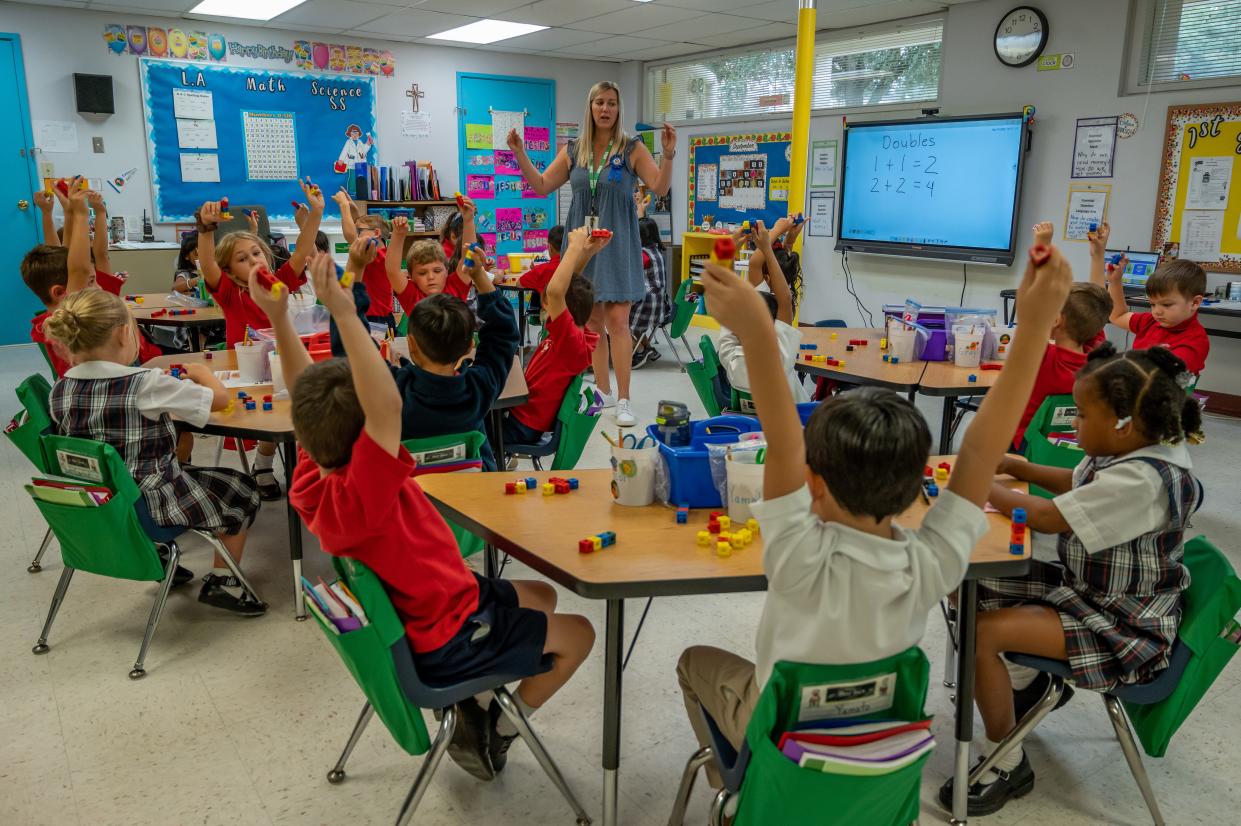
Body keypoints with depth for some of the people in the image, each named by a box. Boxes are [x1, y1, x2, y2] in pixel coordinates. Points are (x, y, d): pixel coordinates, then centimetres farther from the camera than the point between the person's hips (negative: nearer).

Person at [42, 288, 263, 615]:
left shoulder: (59, 391, -6)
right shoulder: (146, 384, -24)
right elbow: (220, 398, -14)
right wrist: (202, 372, 6)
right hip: (149, 505, -7)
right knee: (242, 490, 16)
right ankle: (222, 581, 16)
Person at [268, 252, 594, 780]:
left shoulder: (312, 480, -15)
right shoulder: (356, 499, -39)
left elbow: (308, 395, -7)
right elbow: (389, 409, -53)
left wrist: (276, 314, -15)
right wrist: (344, 313, -52)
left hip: (420, 607, 8)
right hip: (445, 642, -8)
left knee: (541, 596, 25)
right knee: (578, 634, 11)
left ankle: (471, 707, 24)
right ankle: (492, 733, 24)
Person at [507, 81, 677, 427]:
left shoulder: (632, 148, -1)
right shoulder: (573, 151, 8)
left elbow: (660, 188, -7)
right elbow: (542, 187, 12)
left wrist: (668, 155, -22)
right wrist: (520, 154, 2)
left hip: (617, 243, -4)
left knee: (617, 321, -11)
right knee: (591, 321, 8)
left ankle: (624, 400, -5)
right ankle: (603, 391, 22)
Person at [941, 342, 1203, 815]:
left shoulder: (1144, 480, -31)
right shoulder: (1127, 452, -1)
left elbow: (1048, 517, -28)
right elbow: (1078, 484, 21)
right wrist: (1016, 468, 8)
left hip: (1124, 625, -10)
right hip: (1086, 588, 10)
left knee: (981, 634, -22)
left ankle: (1006, 765, -1)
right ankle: (1029, 684, 29)